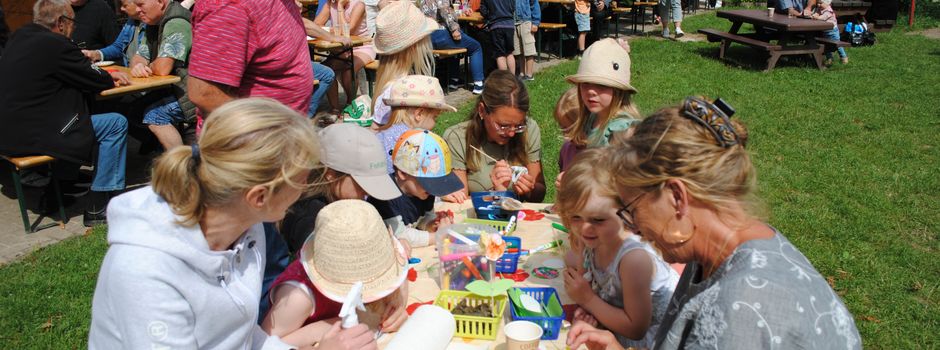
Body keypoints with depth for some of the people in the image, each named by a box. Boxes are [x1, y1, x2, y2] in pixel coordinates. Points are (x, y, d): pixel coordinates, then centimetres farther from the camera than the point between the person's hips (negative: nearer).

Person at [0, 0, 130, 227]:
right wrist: (110, 79, 16)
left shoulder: (20, 37, 12)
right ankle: (98, 208, 0)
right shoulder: (55, 45, -17)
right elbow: (95, 82, -6)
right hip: (30, 136, -10)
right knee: (117, 124, -3)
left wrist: (106, 75, 17)